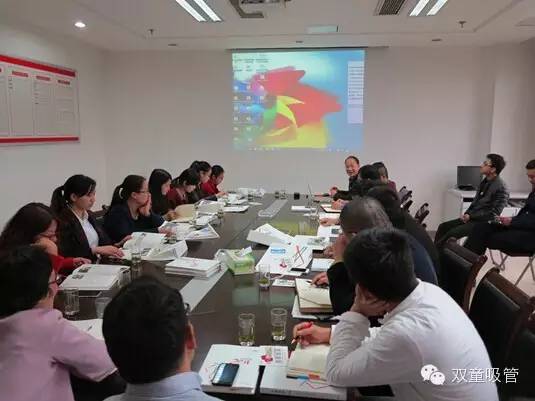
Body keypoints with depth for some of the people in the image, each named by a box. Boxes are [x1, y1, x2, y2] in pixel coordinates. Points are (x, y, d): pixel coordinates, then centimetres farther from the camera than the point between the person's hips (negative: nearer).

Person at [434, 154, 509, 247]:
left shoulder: (501, 187, -15)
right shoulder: (485, 181, 11)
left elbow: (493, 214, -17)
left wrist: (471, 216, -17)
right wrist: (466, 214, 1)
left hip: (483, 223, -9)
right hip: (472, 217, 9)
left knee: (452, 233, -25)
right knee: (443, 226, -5)